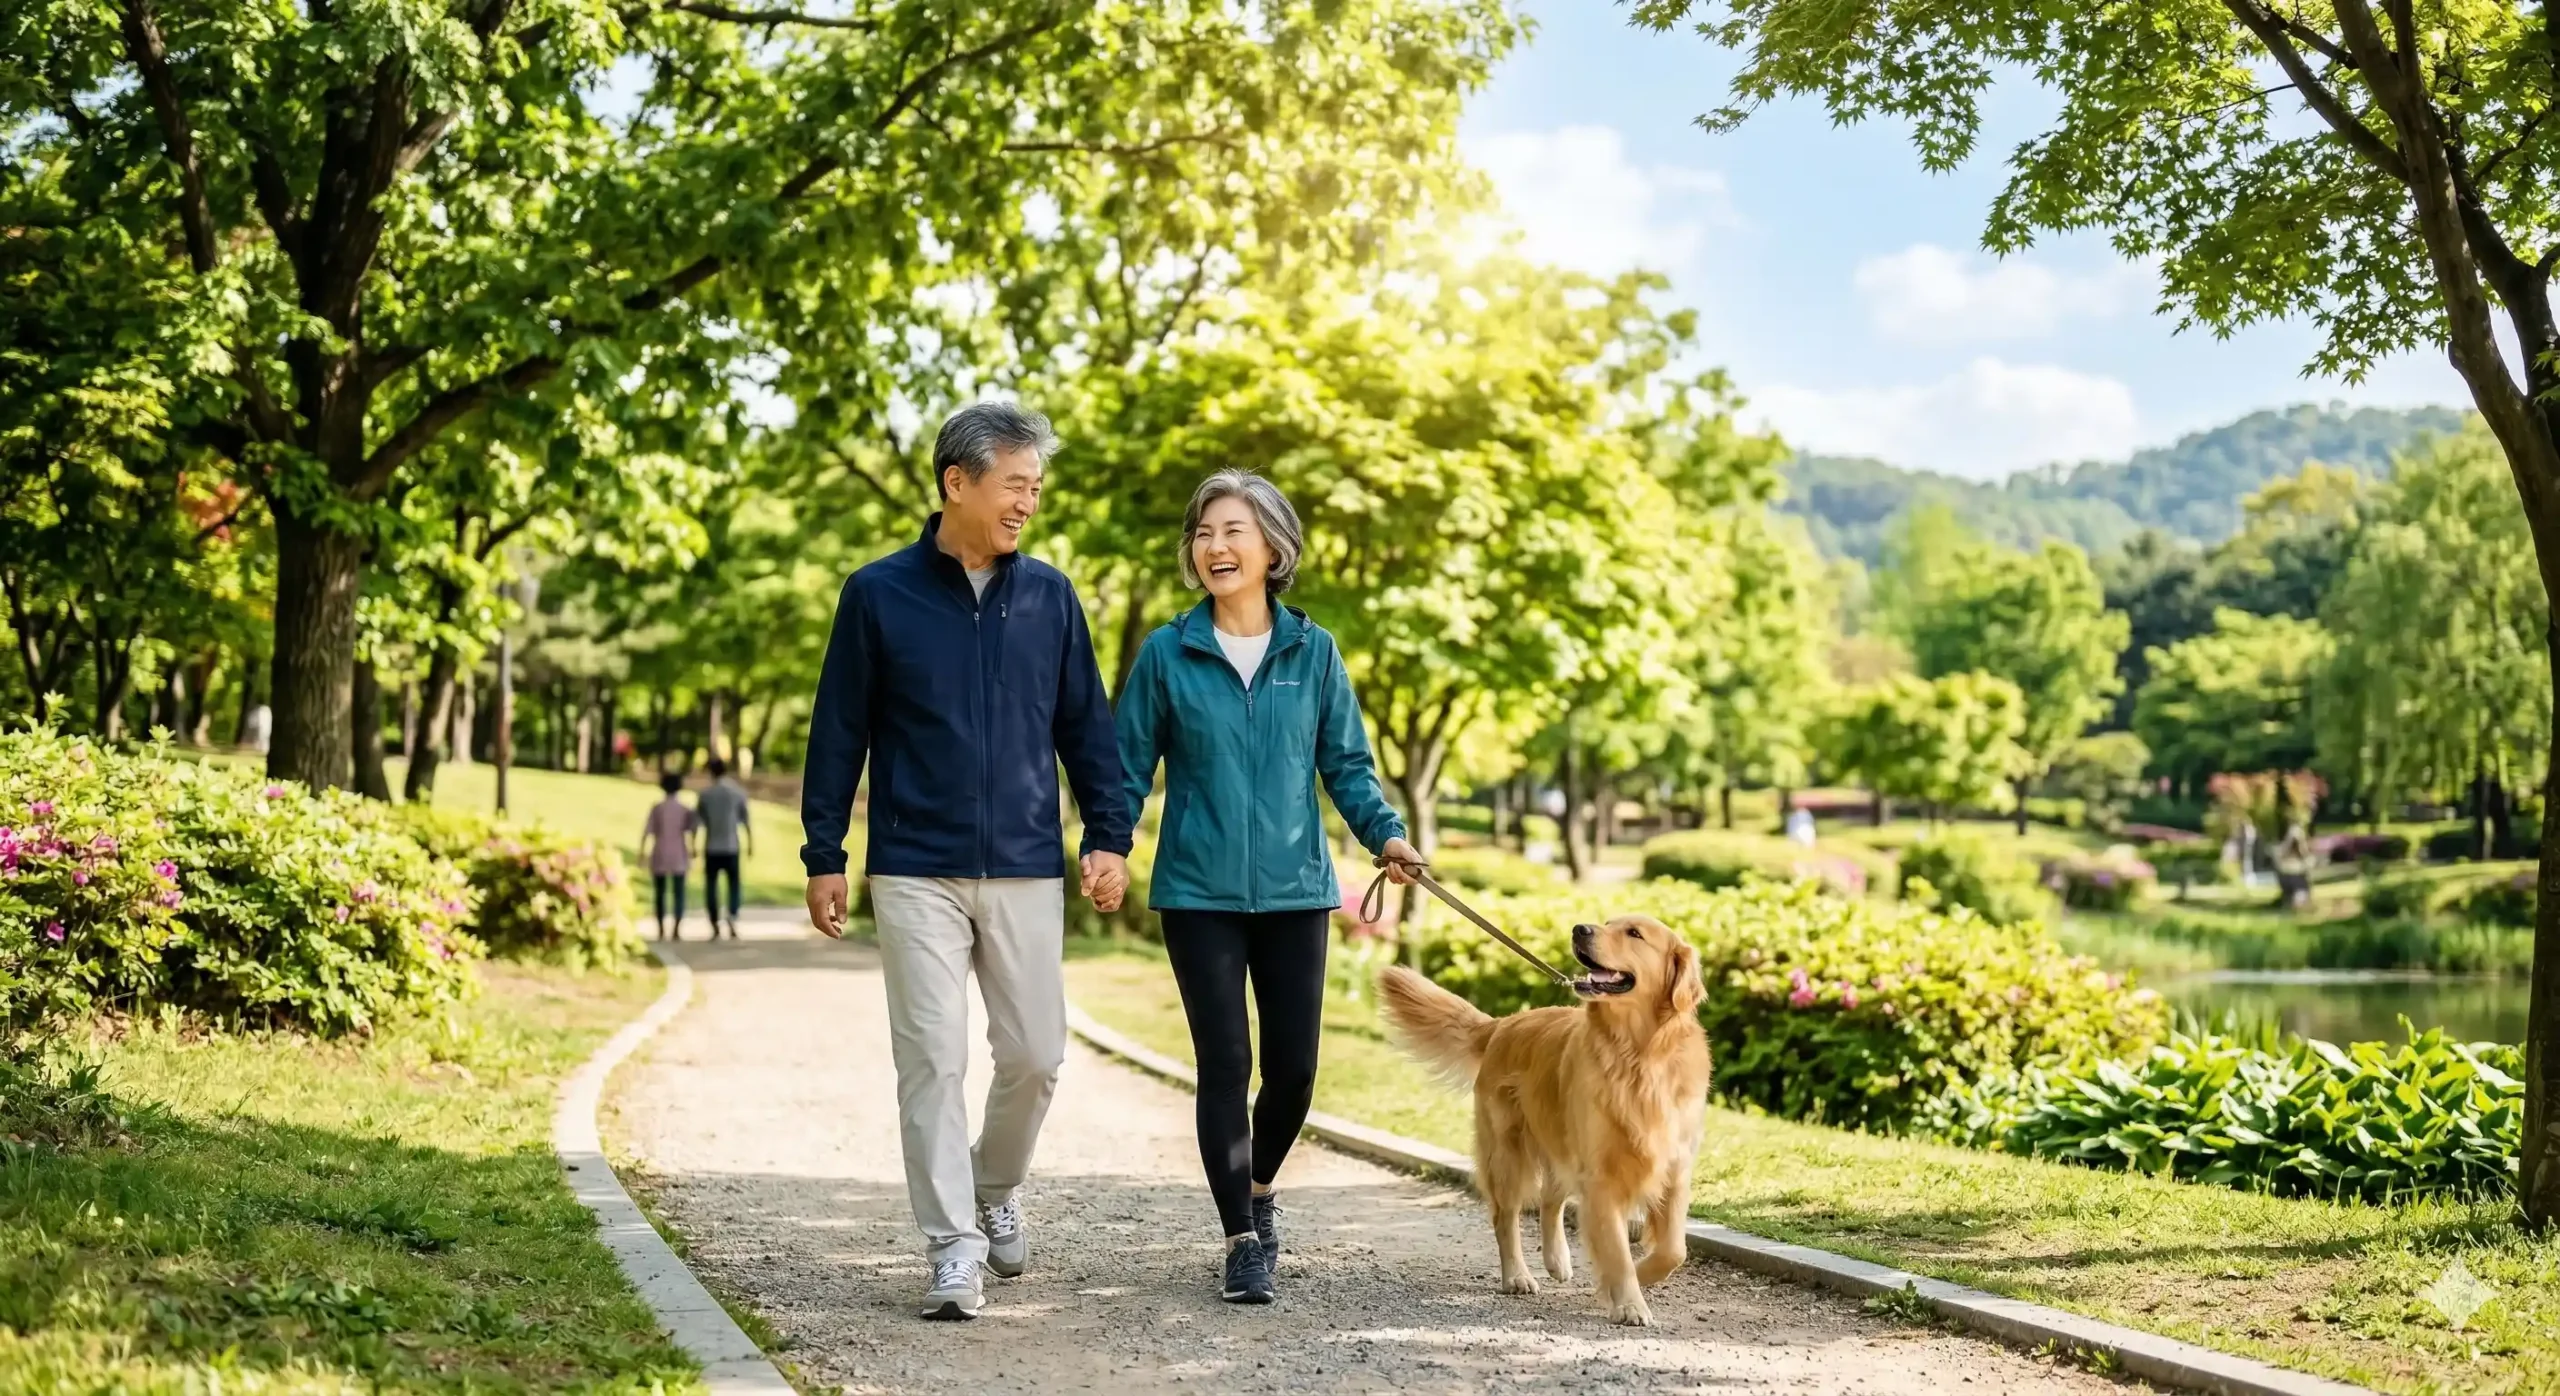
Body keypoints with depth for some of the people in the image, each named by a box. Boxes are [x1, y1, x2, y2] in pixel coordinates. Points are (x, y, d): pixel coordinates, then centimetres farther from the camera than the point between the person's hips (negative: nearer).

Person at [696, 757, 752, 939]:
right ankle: (732, 917, -16)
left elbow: (697, 820, -1)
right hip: (732, 846, 0)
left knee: (711, 885, 8)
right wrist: (750, 841, 10)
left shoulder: (705, 794, -2)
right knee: (733, 883, 9)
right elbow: (745, 819, 0)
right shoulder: (738, 792, -2)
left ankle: (715, 926, 5)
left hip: (711, 847, 0)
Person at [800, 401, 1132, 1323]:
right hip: (916, 873, -2)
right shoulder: (879, 595, -1)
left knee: (1034, 1055, 4)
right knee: (933, 1059, -3)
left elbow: (1086, 725, 10)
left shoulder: (1049, 596, 6)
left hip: (1026, 870, 2)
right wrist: (824, 858, 0)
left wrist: (1108, 836, 2)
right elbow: (839, 733, 2)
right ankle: (954, 1249, 3)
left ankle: (997, 1191, 31)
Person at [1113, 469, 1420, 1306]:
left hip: (1294, 890, 2)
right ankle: (1243, 1241, 9)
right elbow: (1129, 767, 2)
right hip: (1199, 893, -2)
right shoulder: (1167, 655, 0)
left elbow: (1347, 764, 7)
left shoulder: (1313, 653, 4)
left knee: (1294, 1067, 4)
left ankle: (1258, 1187, 33)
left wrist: (1386, 834, -9)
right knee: (1225, 1065, -2)